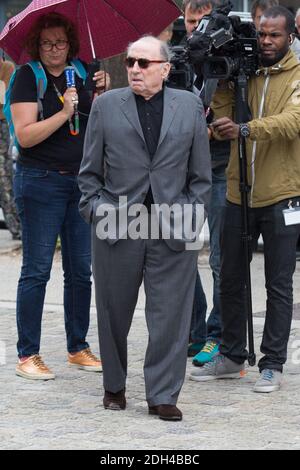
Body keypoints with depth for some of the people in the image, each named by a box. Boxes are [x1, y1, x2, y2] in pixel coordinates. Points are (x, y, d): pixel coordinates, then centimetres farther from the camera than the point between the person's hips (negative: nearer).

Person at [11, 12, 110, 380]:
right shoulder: (28, 77, -5)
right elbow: (25, 135, -14)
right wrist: (64, 113, -21)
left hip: (82, 182, 5)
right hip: (41, 181, -5)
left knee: (81, 270, 9)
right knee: (36, 270, -4)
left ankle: (78, 349, 19)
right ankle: (27, 355, 0)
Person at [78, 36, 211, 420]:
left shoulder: (190, 107, 6)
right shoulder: (106, 106, 6)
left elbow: (200, 174, 8)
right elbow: (90, 172, 8)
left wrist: (190, 215, 0)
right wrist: (95, 210, -2)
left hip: (173, 228, 0)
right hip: (115, 227, 0)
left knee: (170, 316, -2)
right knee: (114, 314, 9)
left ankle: (162, 396, 6)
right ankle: (114, 387, 25)